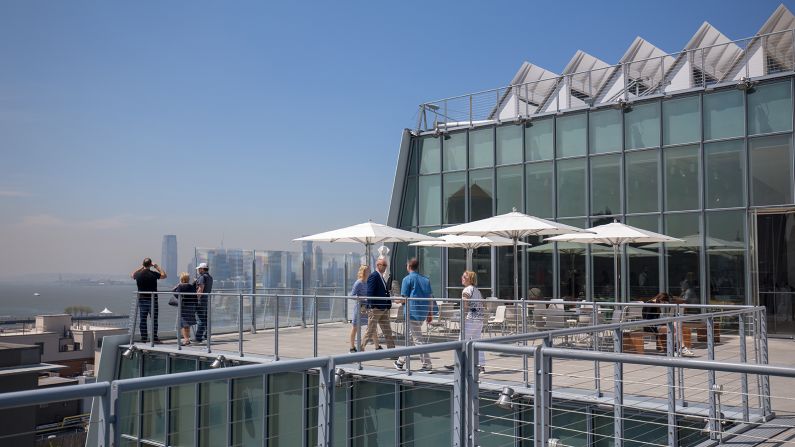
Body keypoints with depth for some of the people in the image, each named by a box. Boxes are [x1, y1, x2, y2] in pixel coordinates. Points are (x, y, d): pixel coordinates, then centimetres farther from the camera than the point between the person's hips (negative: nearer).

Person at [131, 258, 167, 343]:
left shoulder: (138, 275, -4)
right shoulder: (154, 274, -12)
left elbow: (132, 275, 21)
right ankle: (154, 337, 1)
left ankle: (144, 337, 9)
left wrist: (141, 268, 20)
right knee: (154, 319, 2)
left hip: (142, 300, 3)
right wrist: (157, 266, 7)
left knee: (142, 320, 8)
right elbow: (164, 275, 6)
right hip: (152, 300, -3)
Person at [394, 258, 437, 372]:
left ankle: (427, 365, -1)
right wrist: (430, 313, 13)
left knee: (417, 339, -1)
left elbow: (404, 298, -11)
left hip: (412, 311, -6)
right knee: (411, 337, 17)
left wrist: (399, 301, 9)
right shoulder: (426, 279, 10)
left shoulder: (407, 279, -6)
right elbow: (430, 297, 8)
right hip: (423, 312, 7)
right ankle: (401, 361, 22)